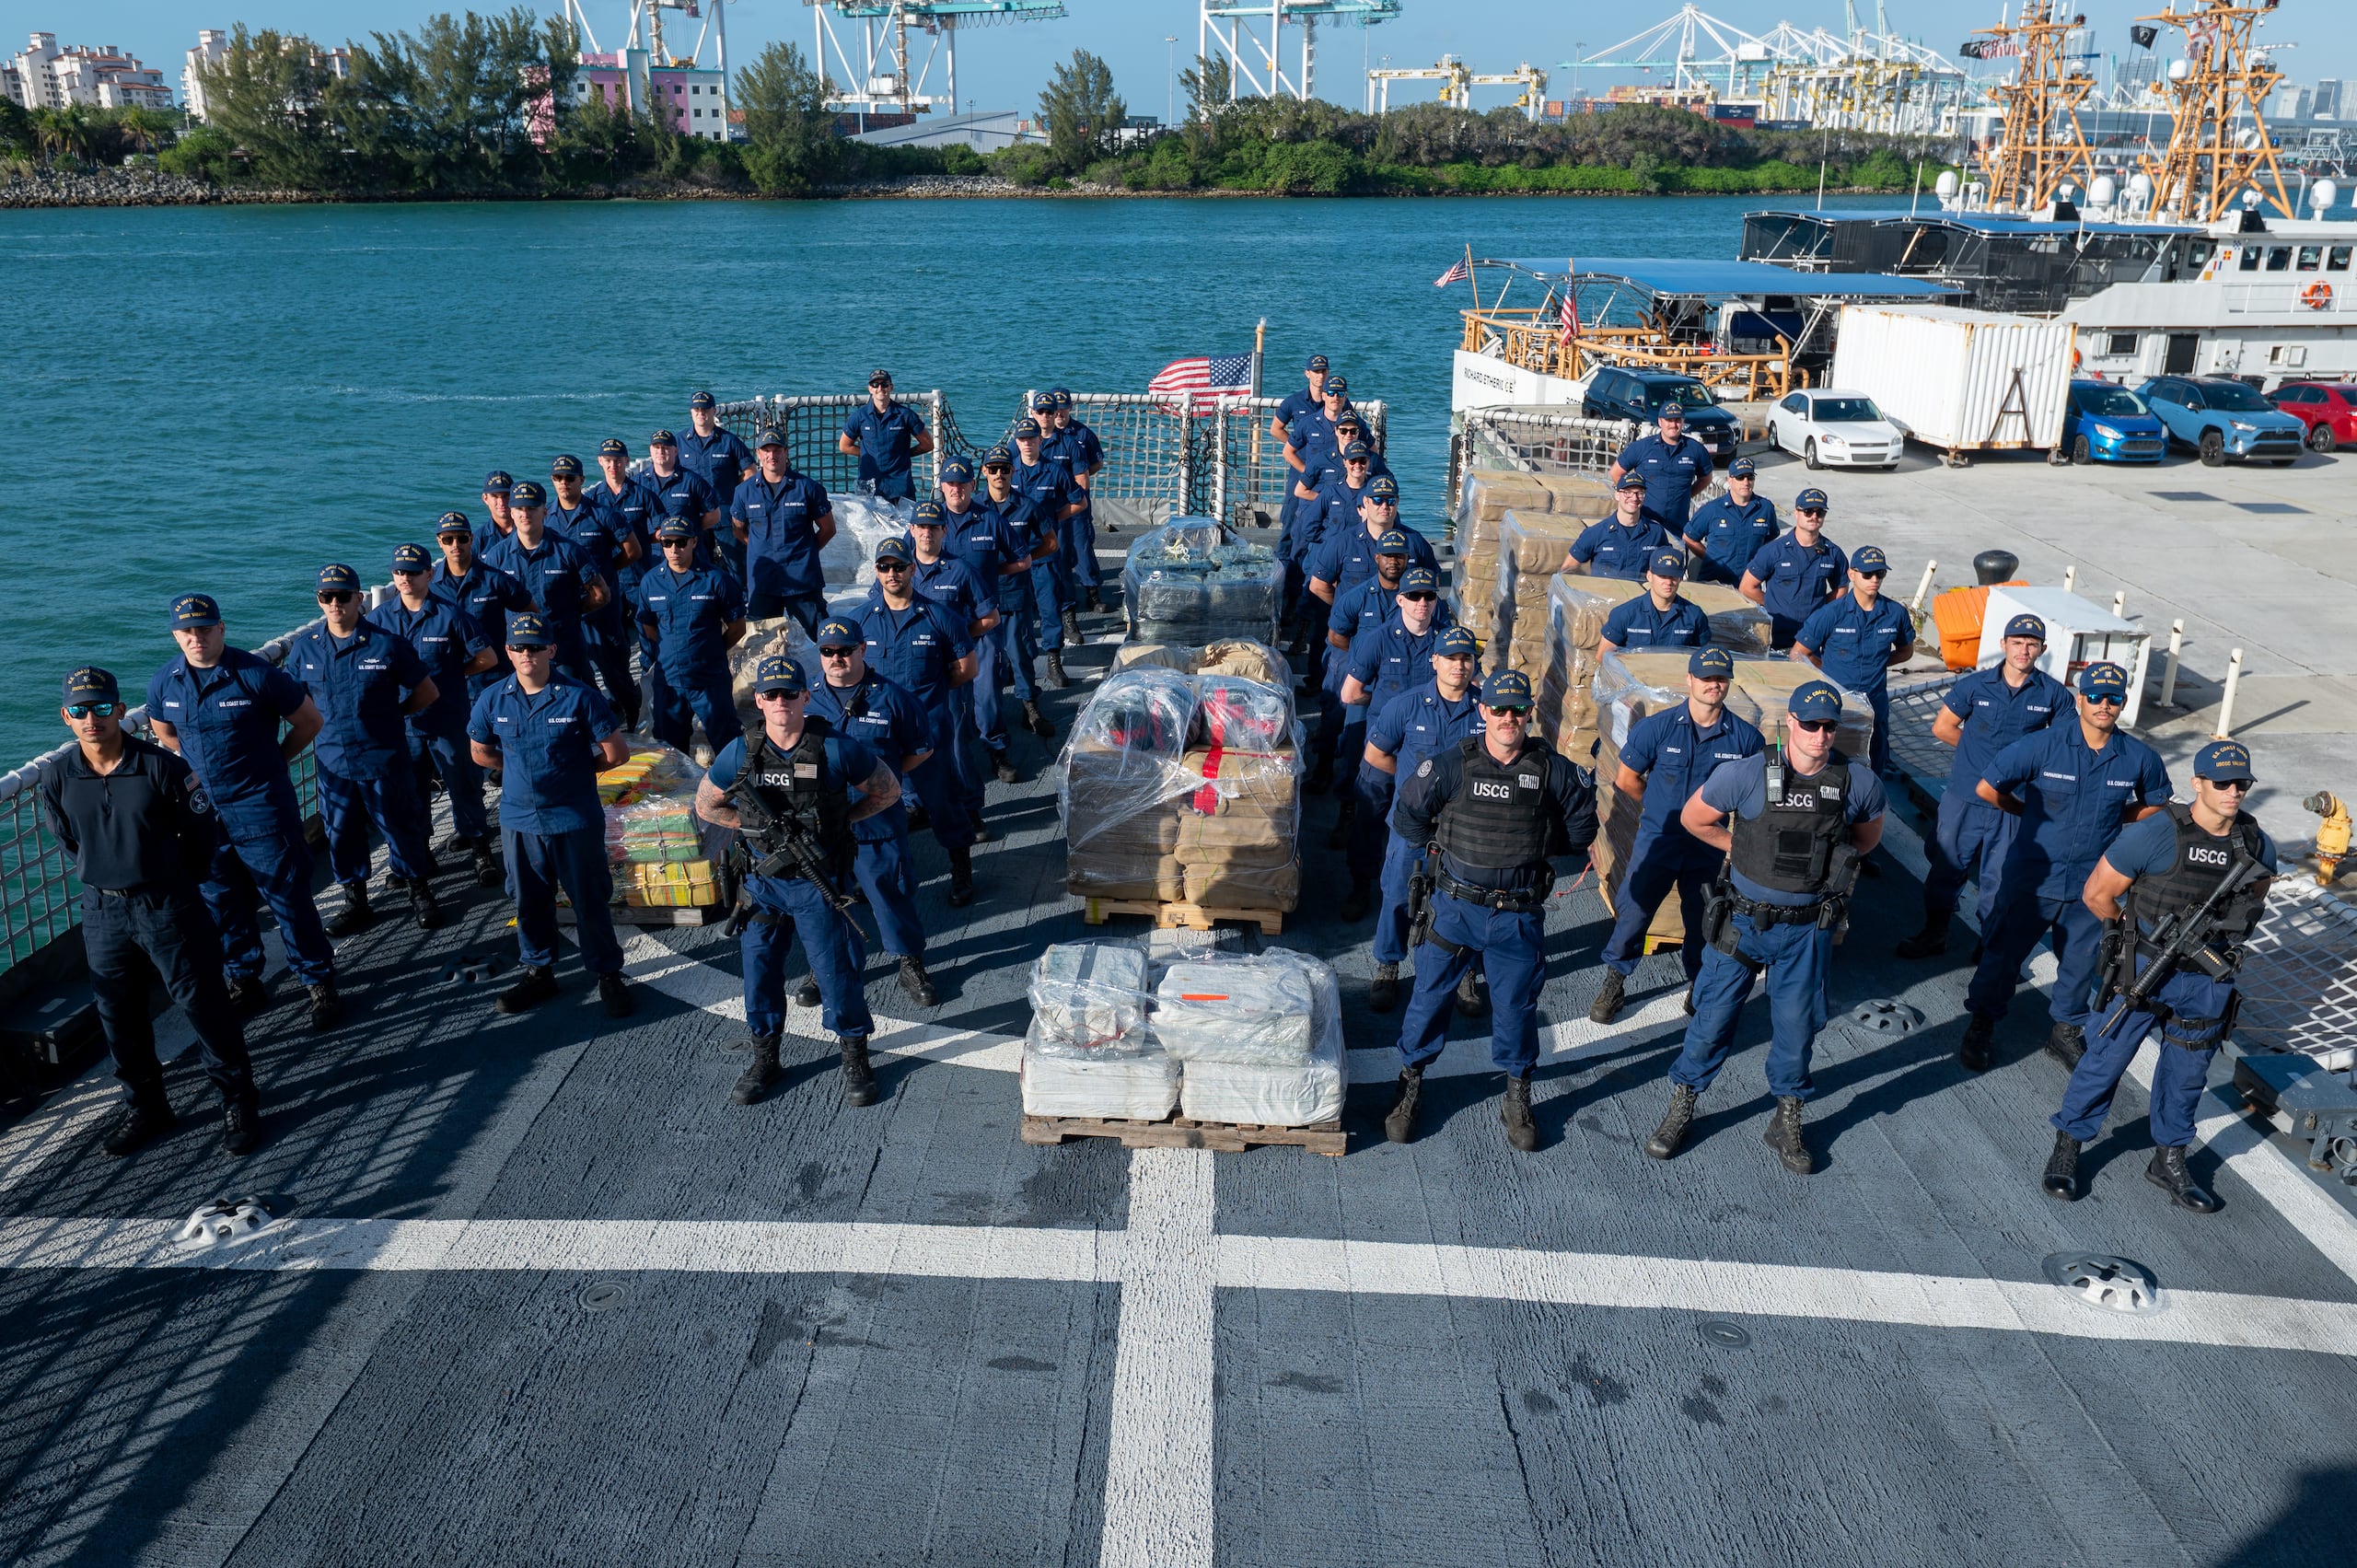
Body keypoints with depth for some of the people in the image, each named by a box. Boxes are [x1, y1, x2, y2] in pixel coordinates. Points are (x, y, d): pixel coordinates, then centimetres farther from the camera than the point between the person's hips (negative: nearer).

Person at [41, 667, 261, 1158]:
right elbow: (69, 842, 12)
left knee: (203, 1006, 2)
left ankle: (238, 1103, 16)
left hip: (167, 906, -3)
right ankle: (145, 1107, 31)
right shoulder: (57, 777, -5)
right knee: (118, 1017, 13)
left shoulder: (162, 766, -14)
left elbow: (199, 833, -3)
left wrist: (171, 884, 7)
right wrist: (106, 878, 15)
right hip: (102, 911, 4)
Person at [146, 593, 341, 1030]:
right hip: (201, 809, 5)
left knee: (288, 897, 0)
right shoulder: (163, 684, 1)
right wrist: (198, 765, 12)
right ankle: (243, 981, 30)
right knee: (221, 902, 15)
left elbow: (309, 721, -3)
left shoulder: (257, 674, -14)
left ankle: (319, 982, 10)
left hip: (260, 807, -5)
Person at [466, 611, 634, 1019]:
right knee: (529, 902, 16)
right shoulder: (493, 701, -1)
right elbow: (482, 753, 16)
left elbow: (616, 754, -7)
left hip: (575, 820, -4)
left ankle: (608, 975, 20)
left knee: (589, 901, 5)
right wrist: (524, 771, 11)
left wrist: (576, 770, 3)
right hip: (519, 819, 4)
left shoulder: (580, 696, -12)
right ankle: (538, 972, 34)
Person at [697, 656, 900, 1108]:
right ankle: (764, 1060, 31)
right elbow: (706, 804, 12)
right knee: (759, 970, 12)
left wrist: (843, 818, -5)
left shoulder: (836, 750, -11)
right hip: (761, 882, 3)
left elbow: (887, 789, 1)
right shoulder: (739, 753, -2)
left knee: (835, 972, 3)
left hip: (818, 883, -3)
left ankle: (855, 1061, 22)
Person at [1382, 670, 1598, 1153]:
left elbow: (1582, 816, 12)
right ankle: (1410, 1084, 26)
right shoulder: (1451, 764, -9)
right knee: (1430, 995, 7)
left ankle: (1517, 1098, 29)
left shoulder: (1551, 769, -5)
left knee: (1516, 1005, 10)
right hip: (1456, 907, 0)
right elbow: (1409, 811, 4)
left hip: (1519, 914, 1)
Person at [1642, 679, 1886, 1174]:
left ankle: (1787, 1123, 31)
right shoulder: (1746, 774, -15)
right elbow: (1693, 818, 0)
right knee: (1714, 1015, 8)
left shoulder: (1859, 783, -7)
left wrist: (1829, 865, 7)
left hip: (1808, 929, 1)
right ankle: (1681, 1108, 26)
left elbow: (1867, 835, 15)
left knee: (1797, 1026, 11)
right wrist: (1745, 851, 3)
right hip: (1744, 919, -1)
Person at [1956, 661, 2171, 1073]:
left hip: (2092, 882, 3)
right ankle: (1982, 1025, 27)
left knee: (2080, 962, 17)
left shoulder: (2140, 758, -6)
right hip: (2034, 876, -2)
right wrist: (2032, 812, 1)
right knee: (2005, 952, 9)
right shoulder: (2044, 745, -16)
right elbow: (1987, 788, -9)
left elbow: (2156, 803, 13)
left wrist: (2112, 820, 2)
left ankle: (2066, 1028, 38)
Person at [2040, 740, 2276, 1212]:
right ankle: (2067, 1148, 19)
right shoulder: (2156, 835, -18)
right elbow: (2097, 894, -11)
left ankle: (2169, 1161, 34)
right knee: (2107, 1058, 3)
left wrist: (2226, 941, 10)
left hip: (2209, 982, 4)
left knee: (2187, 1072, 16)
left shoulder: (2258, 847, -2)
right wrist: (2140, 931, 3)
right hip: (2145, 973, -4)